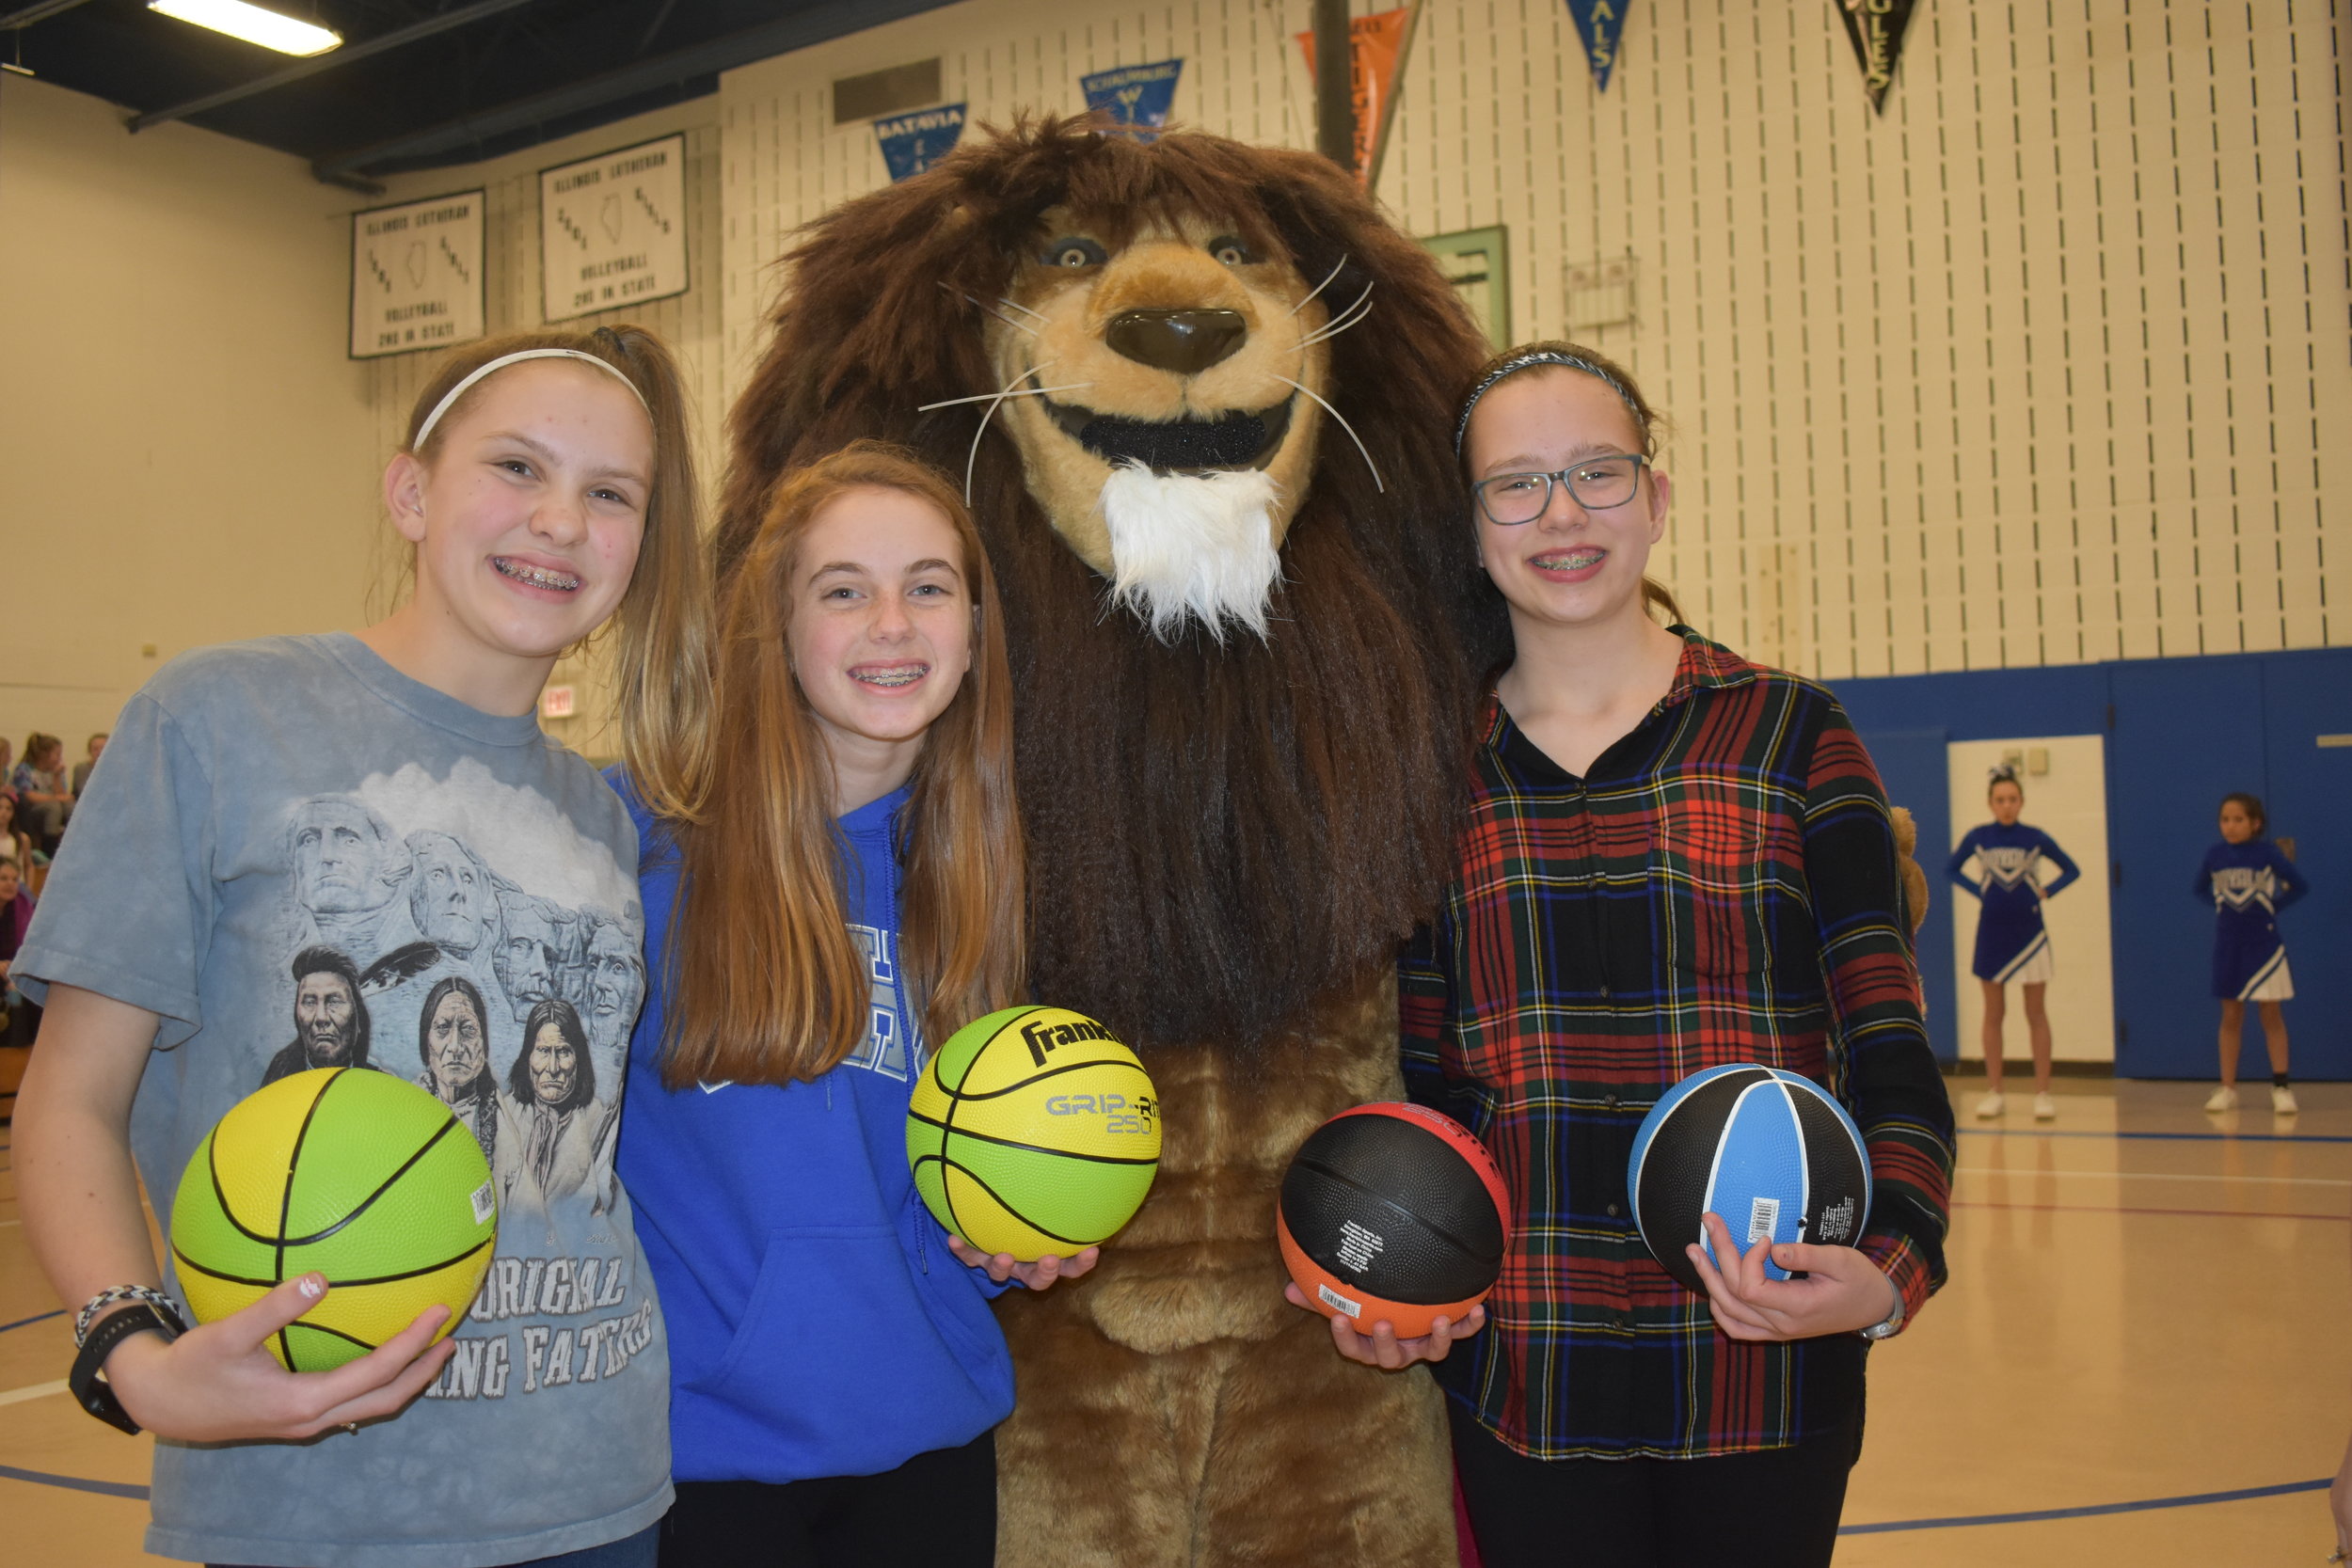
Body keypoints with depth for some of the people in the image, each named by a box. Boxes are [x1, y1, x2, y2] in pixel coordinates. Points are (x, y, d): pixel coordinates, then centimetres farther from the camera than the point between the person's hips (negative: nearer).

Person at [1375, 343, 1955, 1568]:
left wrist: (1890, 1269, -19)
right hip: (1522, 1376, 2)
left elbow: (1891, 1051, -3)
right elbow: (1426, 1086, 10)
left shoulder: (1792, 737, 0)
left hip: (1765, 1370, -1)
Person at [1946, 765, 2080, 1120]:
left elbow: (2071, 870, 9)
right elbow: (1951, 870, 12)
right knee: (1993, 1014, 6)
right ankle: (1993, 1092, 12)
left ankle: (2042, 1092, 7)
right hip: (1991, 932, 1)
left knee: (2036, 1014, 3)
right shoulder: (1977, 837, -2)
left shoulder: (2036, 838, -3)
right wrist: (1979, 890, 0)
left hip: (2029, 932, -1)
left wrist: (2047, 892, -4)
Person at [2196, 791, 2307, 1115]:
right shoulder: (2214, 855, 1)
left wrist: (2274, 904, -9)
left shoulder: (2267, 853, -7)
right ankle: (2227, 1089, 12)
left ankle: (2281, 1088, 6)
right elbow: (2197, 890, 15)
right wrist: (2221, 904, 0)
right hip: (2227, 945, 3)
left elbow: (2301, 885, -1)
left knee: (2271, 1015, 1)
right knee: (2231, 1016, 7)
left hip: (2264, 944, -3)